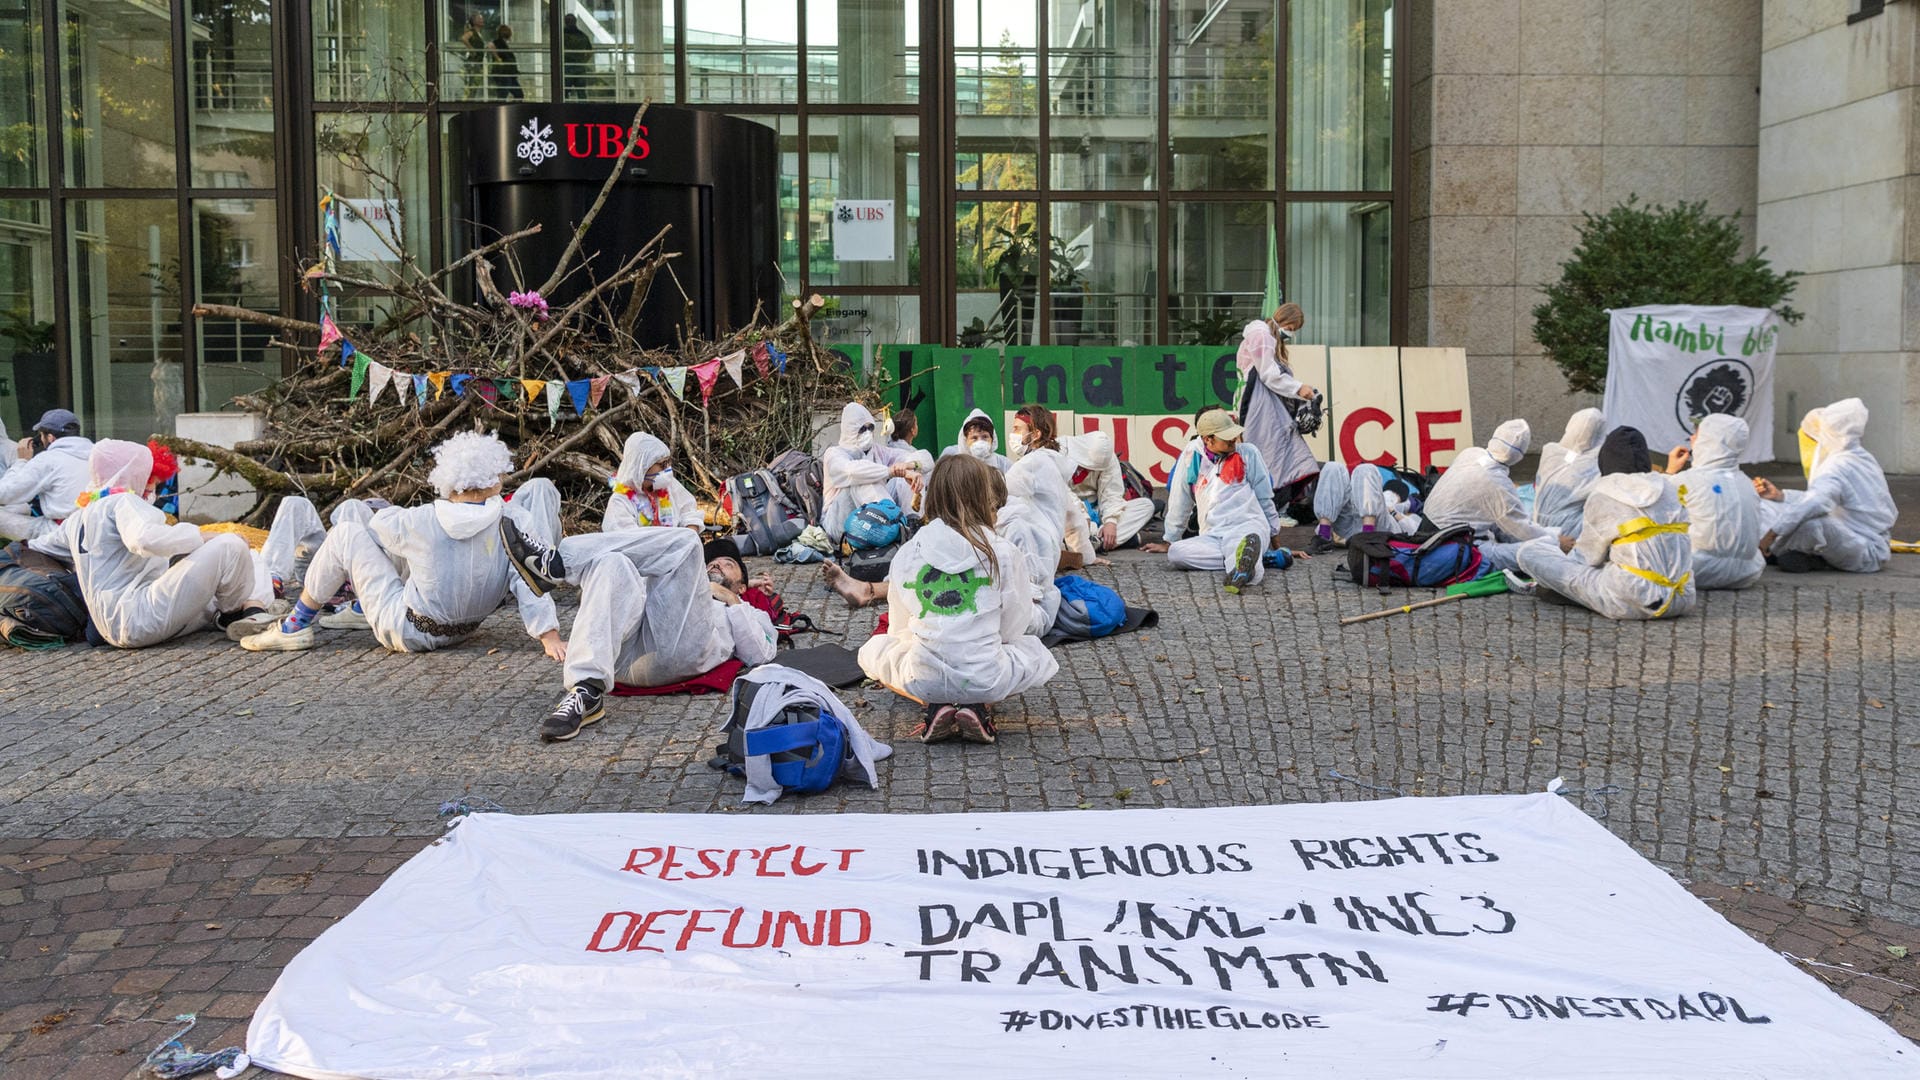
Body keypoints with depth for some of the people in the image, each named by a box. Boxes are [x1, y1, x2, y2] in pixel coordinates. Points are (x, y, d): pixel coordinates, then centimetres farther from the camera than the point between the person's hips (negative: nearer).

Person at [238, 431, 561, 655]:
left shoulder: (422, 522, -19)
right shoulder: (515, 520, -19)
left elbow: (378, 524, 1)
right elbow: (529, 580, -27)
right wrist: (549, 635, -28)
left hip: (407, 632, -4)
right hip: (465, 629, 4)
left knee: (346, 534, 3)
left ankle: (296, 626, 16)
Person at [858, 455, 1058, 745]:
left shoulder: (907, 552, 0)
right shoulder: (1005, 553, -5)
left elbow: (898, 628, 10)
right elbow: (1014, 627, 4)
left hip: (923, 678, 1)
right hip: (987, 679, -1)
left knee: (873, 649, 31)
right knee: (1036, 652, 30)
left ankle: (936, 705, 6)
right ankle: (980, 705, 4)